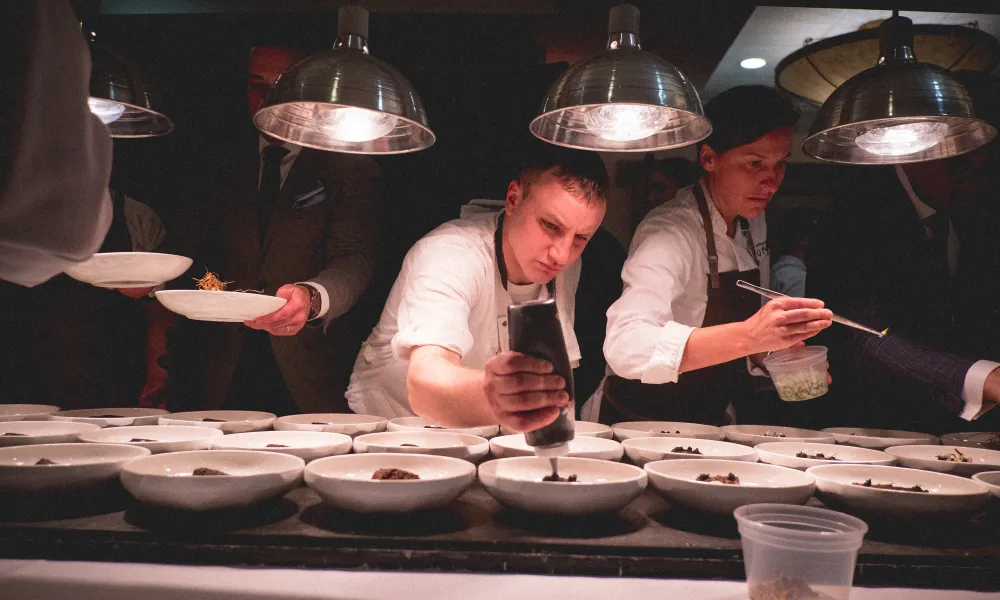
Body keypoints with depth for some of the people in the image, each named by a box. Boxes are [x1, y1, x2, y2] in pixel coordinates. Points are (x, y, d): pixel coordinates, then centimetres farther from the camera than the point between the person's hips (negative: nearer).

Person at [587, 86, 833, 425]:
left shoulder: (754, 223, 3)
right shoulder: (670, 232, -22)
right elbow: (625, 348, -38)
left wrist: (782, 353, -5)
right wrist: (749, 336, -46)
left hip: (705, 423, 7)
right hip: (638, 426, -7)